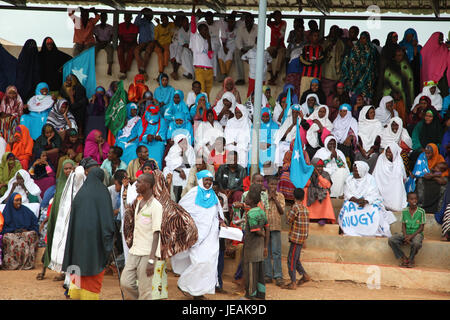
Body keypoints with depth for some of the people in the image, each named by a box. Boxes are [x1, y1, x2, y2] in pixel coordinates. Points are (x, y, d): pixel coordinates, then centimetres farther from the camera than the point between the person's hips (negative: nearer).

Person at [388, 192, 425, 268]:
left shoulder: (421, 211, -5)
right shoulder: (404, 211, 4)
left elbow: (421, 227, -5)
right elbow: (403, 225, 6)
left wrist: (412, 236, -17)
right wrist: (405, 236, -13)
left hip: (416, 234, -3)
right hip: (406, 233, 3)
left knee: (416, 243, -39)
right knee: (391, 240, -23)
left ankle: (411, 259, -9)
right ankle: (403, 258, -11)